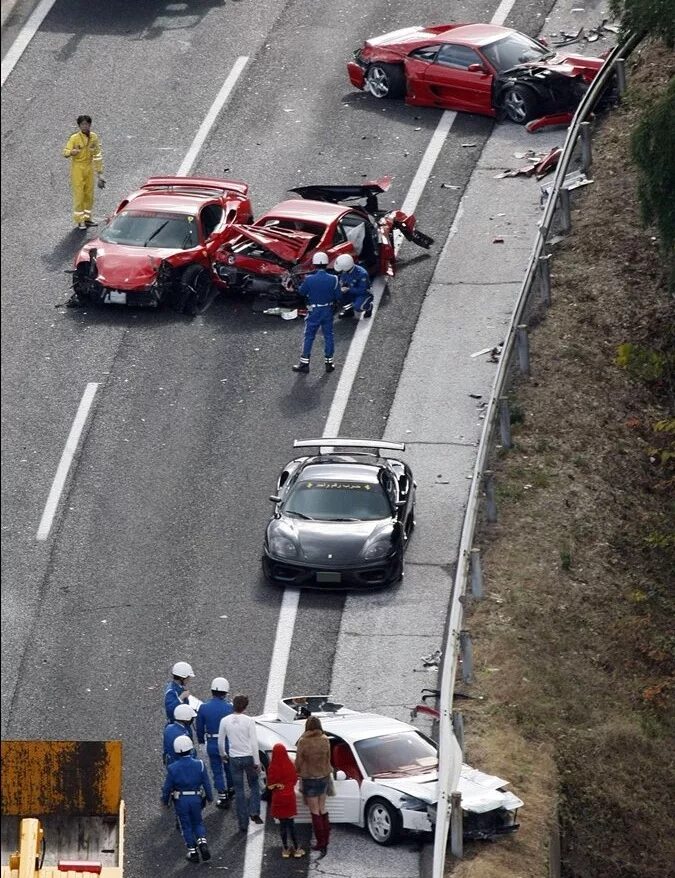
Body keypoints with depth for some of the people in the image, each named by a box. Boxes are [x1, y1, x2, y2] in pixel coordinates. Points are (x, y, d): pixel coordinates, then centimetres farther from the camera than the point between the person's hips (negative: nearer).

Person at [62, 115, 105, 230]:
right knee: (79, 194, -5)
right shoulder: (74, 138, -14)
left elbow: (97, 155, 11)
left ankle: (87, 218, 25)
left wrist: (99, 172, 12)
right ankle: (79, 221, 2)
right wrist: (72, 152, -44)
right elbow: (65, 153, -21)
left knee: (89, 194, 11)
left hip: (89, 168, 5)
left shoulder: (94, 137, 1)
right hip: (77, 168, -5)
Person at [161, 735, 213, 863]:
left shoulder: (173, 768, -13)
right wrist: (210, 797, 14)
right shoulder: (199, 765, -10)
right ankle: (202, 843, -2)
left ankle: (192, 852, 14)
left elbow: (167, 787, -6)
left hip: (180, 800, -1)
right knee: (198, 823, 20)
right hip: (196, 799, 1)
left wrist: (165, 801, 11)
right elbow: (207, 784, -2)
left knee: (186, 826, 12)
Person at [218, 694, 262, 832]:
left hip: (234, 759, 2)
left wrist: (222, 754, 26)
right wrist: (257, 762, -4)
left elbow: (221, 741, 6)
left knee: (239, 791, 8)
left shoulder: (225, 721, -3)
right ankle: (254, 812, -3)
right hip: (248, 757, -2)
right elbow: (253, 743, -10)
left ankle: (243, 823, 9)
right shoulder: (249, 721, -11)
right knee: (254, 786, 17)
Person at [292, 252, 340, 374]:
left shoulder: (309, 279, -18)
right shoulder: (333, 279, -13)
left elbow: (301, 292, -2)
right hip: (328, 310, 2)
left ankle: (304, 363, 10)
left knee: (309, 337, 8)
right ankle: (329, 362, 17)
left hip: (314, 312, -2)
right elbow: (338, 296, -6)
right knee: (328, 336, 13)